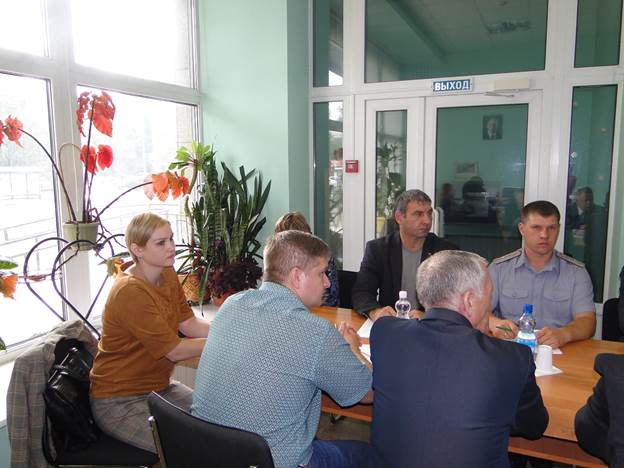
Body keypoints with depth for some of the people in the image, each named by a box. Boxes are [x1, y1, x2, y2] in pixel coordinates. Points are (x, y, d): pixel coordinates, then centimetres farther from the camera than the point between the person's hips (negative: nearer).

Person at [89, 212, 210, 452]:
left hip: (158, 386, 8)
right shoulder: (130, 293, -26)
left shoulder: (167, 275, 2)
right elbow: (175, 350, -24)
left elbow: (189, 324, -3)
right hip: (119, 401, -8)